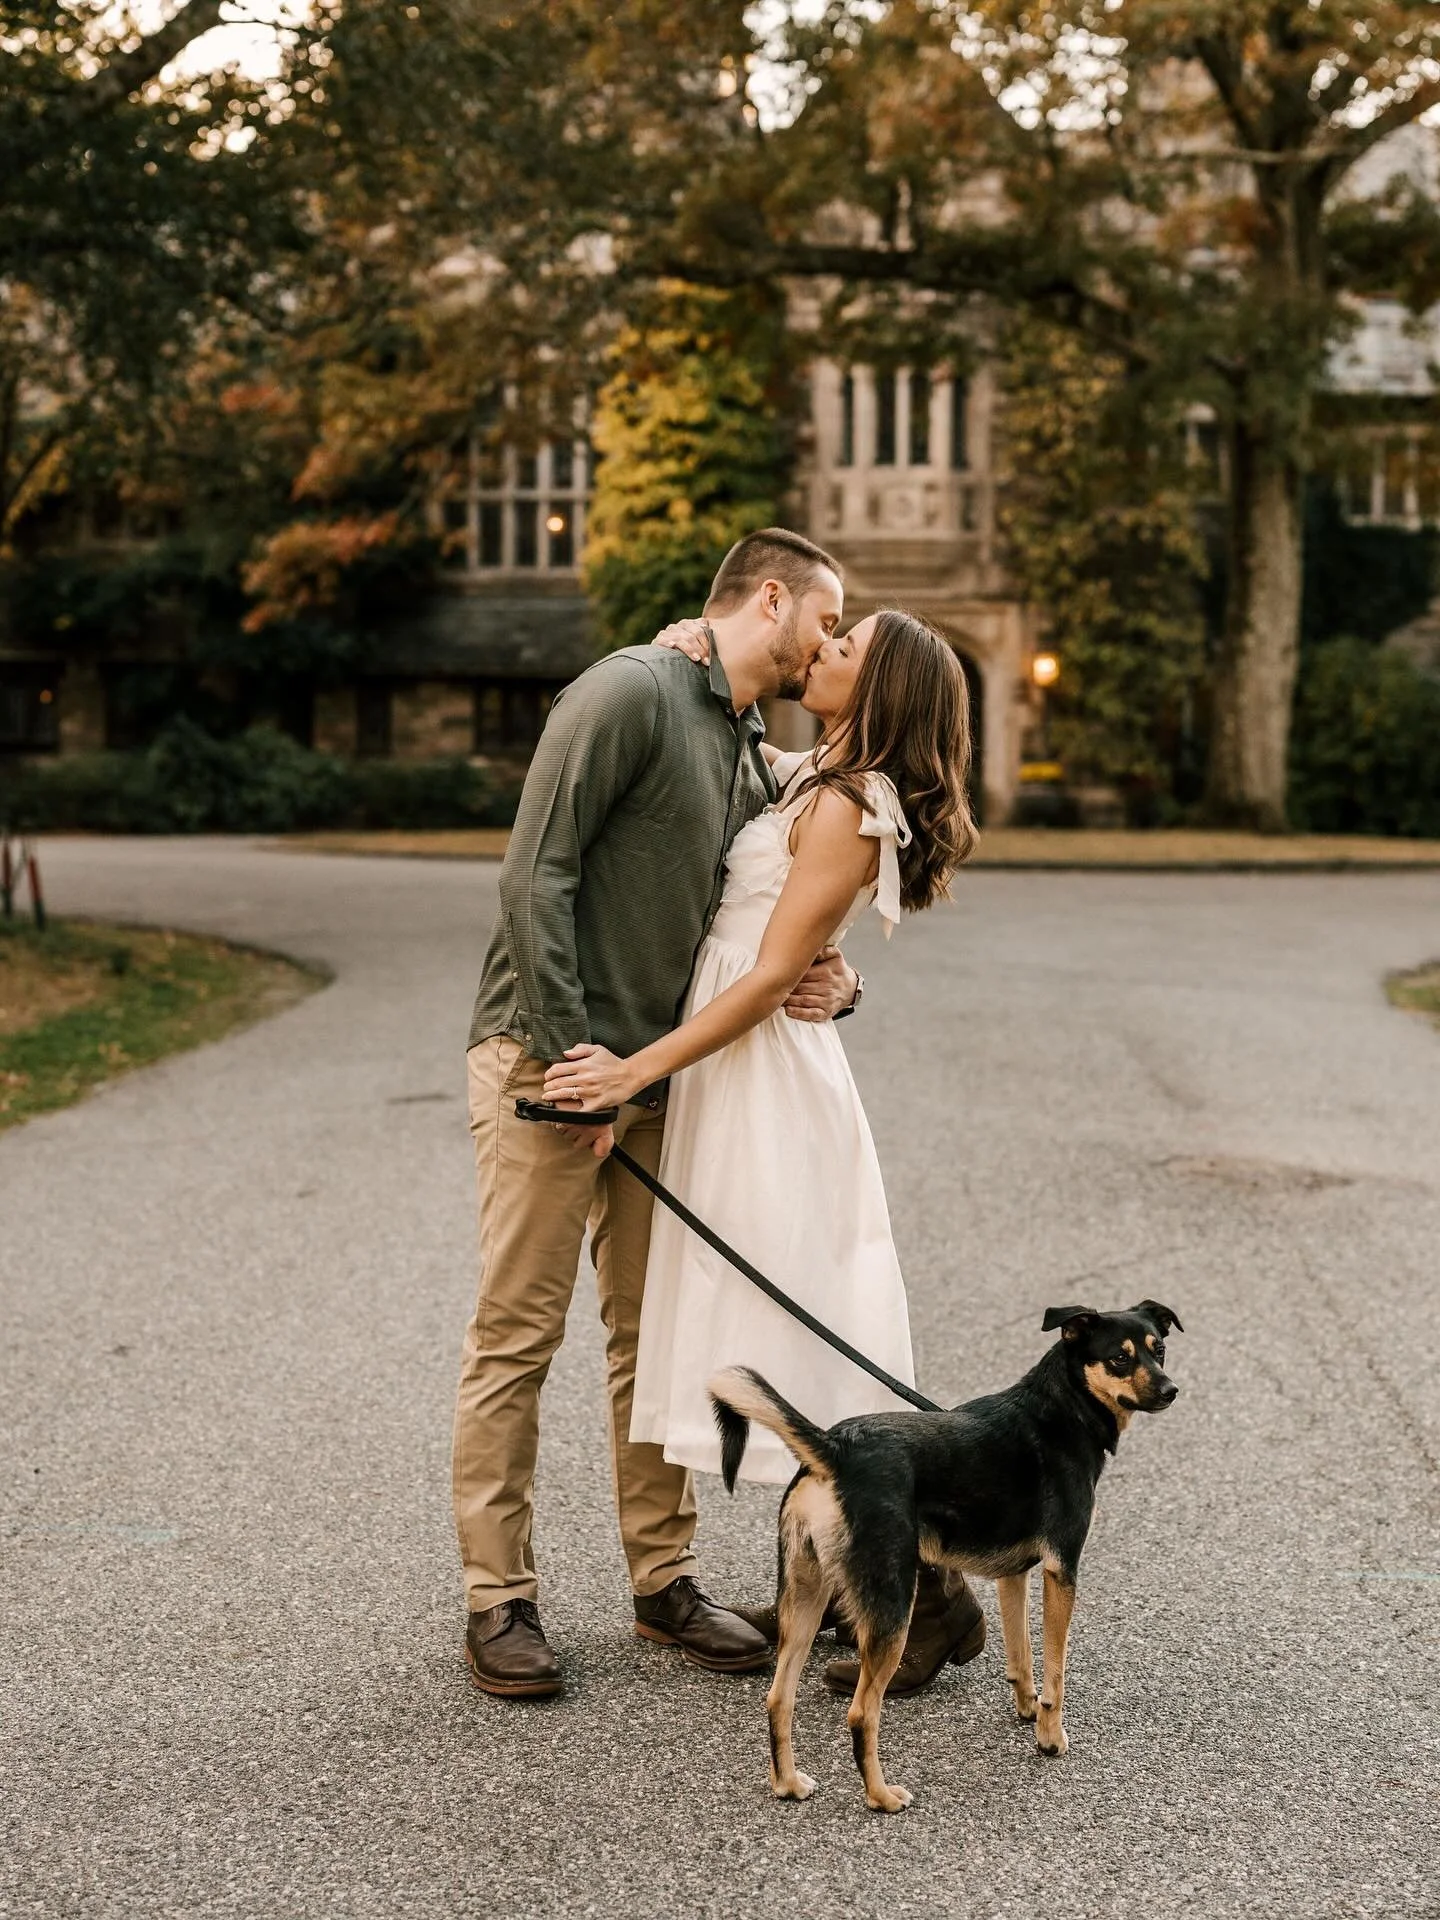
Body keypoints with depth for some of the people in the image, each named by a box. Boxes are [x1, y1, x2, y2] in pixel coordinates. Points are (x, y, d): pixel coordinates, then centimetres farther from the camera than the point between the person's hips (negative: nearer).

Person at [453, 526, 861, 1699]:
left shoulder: (758, 758, 18)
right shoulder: (633, 692, -10)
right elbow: (536, 876, -17)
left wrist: (831, 979, -2)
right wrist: (568, 1054, -20)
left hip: (658, 1075, 8)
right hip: (544, 1063, -8)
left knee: (657, 1333, 11)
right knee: (518, 1335, -2)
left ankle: (664, 1579, 21)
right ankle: (500, 1599, 6)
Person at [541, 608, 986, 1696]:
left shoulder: (845, 809, -15)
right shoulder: (805, 779, 12)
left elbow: (772, 976, -19)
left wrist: (641, 1070, -20)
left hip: (765, 1075, -9)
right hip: (739, 1071, 9)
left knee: (802, 1338, -6)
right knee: (792, 1340, 13)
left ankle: (928, 1595, 1)